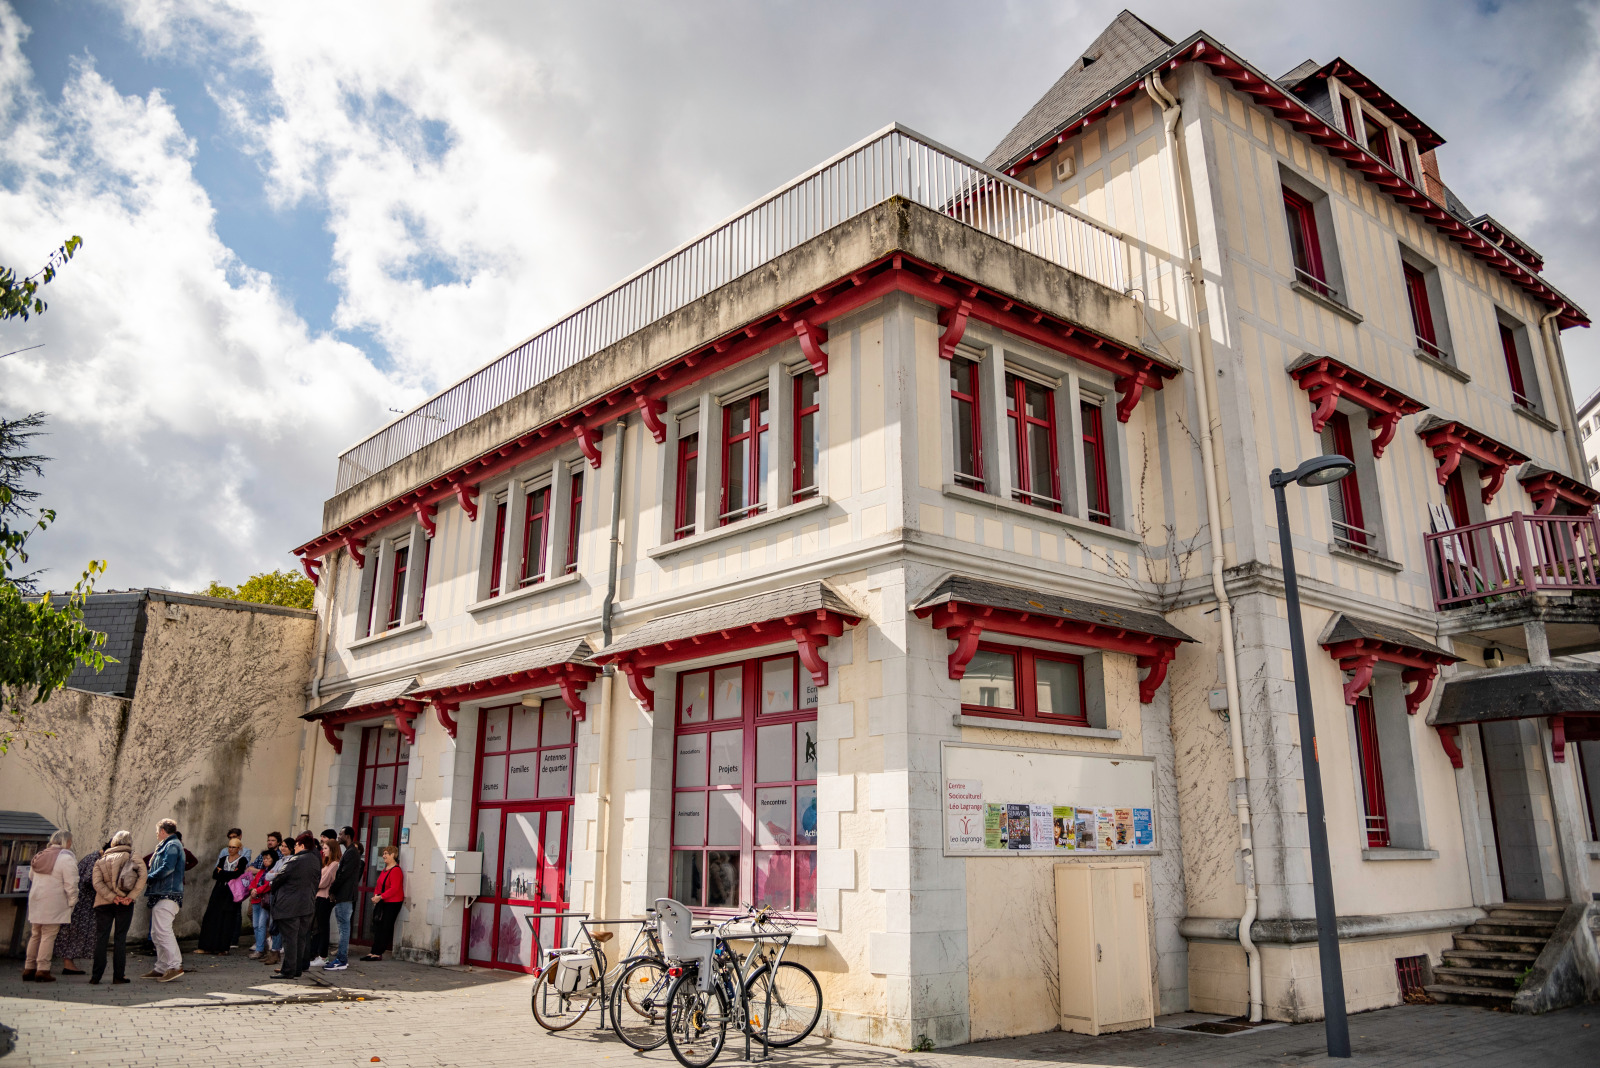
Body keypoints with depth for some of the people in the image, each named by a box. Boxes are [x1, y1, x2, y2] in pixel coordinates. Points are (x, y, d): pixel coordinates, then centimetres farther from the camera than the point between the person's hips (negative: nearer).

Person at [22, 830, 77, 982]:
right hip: (54, 903, -8)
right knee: (48, 935, -3)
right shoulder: (66, 858, -13)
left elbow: (32, 876, 21)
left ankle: (29, 968, 21)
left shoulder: (41, 855, 12)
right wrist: (72, 902, -7)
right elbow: (70, 884, -16)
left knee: (36, 935, 17)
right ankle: (42, 970, -4)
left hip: (36, 900, 8)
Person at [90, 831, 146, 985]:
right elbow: (142, 876, -14)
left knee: (100, 938, 7)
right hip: (125, 904, -1)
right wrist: (131, 896, -12)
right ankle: (118, 975, 3)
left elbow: (97, 883, -8)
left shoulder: (100, 861, 7)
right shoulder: (133, 859, 3)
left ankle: (96, 975, 5)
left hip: (103, 903, 1)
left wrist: (112, 897, -11)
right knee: (120, 938, 3)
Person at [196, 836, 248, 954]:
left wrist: (221, 872, -4)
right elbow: (214, 875, 4)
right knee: (212, 917, 0)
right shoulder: (223, 859, 15)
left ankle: (223, 947, 0)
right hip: (219, 891, 4)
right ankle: (207, 946, 4)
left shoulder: (242, 860, 1)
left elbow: (237, 874, -15)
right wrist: (229, 875, -12)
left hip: (231, 893, -4)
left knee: (227, 919, -5)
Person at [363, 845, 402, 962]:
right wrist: (375, 895, 2)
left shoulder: (395, 870, -14)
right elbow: (379, 885, 21)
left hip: (392, 903, -9)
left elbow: (394, 889, -21)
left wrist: (380, 897, -22)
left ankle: (377, 953, -2)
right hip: (382, 903, 9)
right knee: (377, 927, 7)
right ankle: (375, 952, 9)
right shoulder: (385, 869, 17)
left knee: (384, 929, -5)